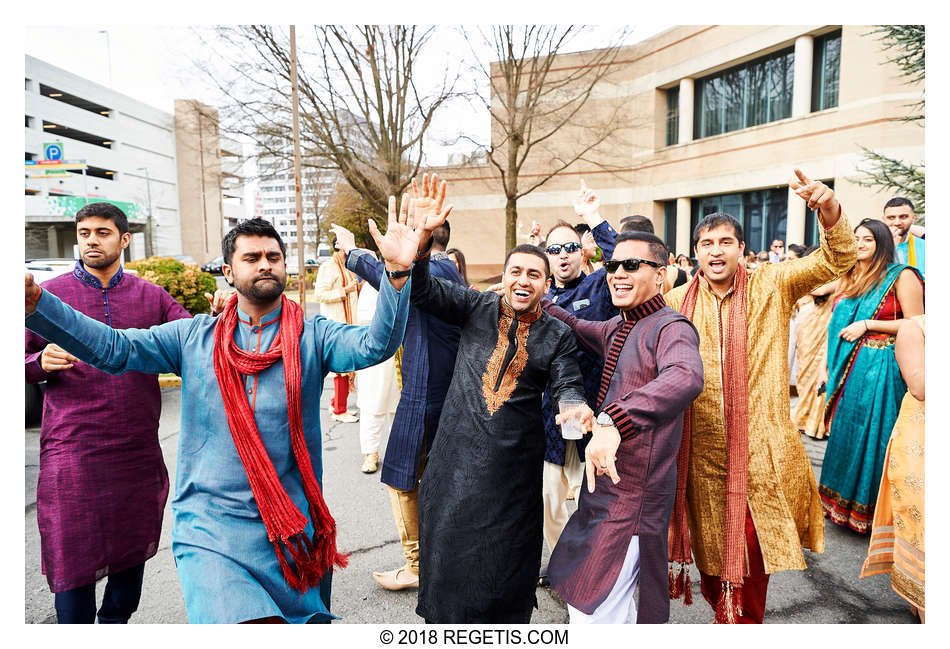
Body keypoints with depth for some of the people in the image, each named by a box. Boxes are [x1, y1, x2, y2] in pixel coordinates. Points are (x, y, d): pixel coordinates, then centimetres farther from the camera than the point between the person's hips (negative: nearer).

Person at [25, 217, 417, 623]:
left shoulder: (312, 336, -1)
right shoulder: (194, 337, 5)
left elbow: (374, 346, -17)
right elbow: (113, 348, -2)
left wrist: (397, 272, -32)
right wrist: (34, 301, -15)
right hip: (210, 528, 0)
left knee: (304, 617, 13)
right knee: (240, 622, -17)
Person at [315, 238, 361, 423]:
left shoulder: (346, 268, 19)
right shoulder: (327, 267, -10)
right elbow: (319, 294, -17)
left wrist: (360, 286, 10)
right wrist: (345, 290, -21)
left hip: (348, 321, 9)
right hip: (337, 323, -9)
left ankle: (335, 404, 23)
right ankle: (339, 411, 1)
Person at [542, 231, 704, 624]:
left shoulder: (671, 328, -18)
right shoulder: (618, 327, 10)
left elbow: (686, 377, -39)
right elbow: (578, 330, 29)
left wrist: (613, 421, -51)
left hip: (634, 493, -9)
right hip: (605, 482, 9)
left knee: (590, 611, -5)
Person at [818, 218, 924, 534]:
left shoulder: (901, 276, -6)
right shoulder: (848, 278, 13)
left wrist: (867, 324, -16)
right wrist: (830, 365, 14)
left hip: (879, 368, -6)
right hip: (847, 367, 6)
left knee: (871, 437, 0)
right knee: (844, 433, 12)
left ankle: (868, 510, 15)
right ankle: (842, 502, 27)